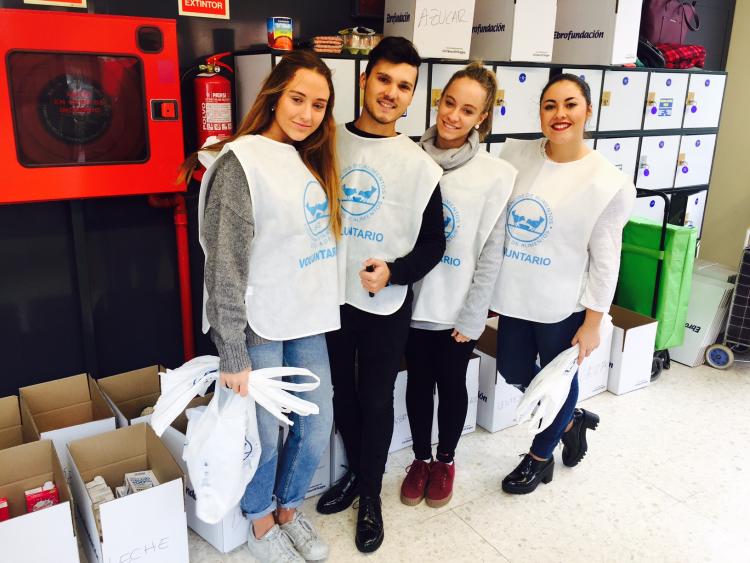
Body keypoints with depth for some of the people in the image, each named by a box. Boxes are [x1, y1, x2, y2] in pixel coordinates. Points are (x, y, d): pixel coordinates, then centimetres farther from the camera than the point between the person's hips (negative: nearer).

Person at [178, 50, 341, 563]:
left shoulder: (314, 159, 9)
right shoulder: (242, 160, -13)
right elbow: (225, 264, -16)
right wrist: (232, 353, -16)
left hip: (310, 321, 7)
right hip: (260, 326, -7)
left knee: (318, 427, 14)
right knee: (263, 434, 9)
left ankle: (289, 509, 40)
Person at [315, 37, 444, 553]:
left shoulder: (421, 165, -5)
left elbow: (433, 244, -2)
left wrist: (394, 271, -18)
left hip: (386, 306, -2)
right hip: (331, 297, 2)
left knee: (376, 400, 11)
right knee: (343, 393, 18)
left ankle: (370, 493, 32)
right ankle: (355, 472, 41)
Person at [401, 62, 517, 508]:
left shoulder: (496, 175, -11)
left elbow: (492, 254, -9)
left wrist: (472, 318, -9)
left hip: (458, 309, -2)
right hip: (413, 301, 2)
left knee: (452, 384, 16)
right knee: (419, 382, 17)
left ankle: (446, 460, 41)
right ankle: (422, 458, 41)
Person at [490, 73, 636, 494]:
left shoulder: (609, 183, -14)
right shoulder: (515, 154, -4)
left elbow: (605, 260, -9)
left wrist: (593, 322, -7)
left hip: (564, 304, -4)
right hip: (516, 296, 5)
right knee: (514, 373, 20)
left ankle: (540, 457, 43)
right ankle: (572, 420, 49)